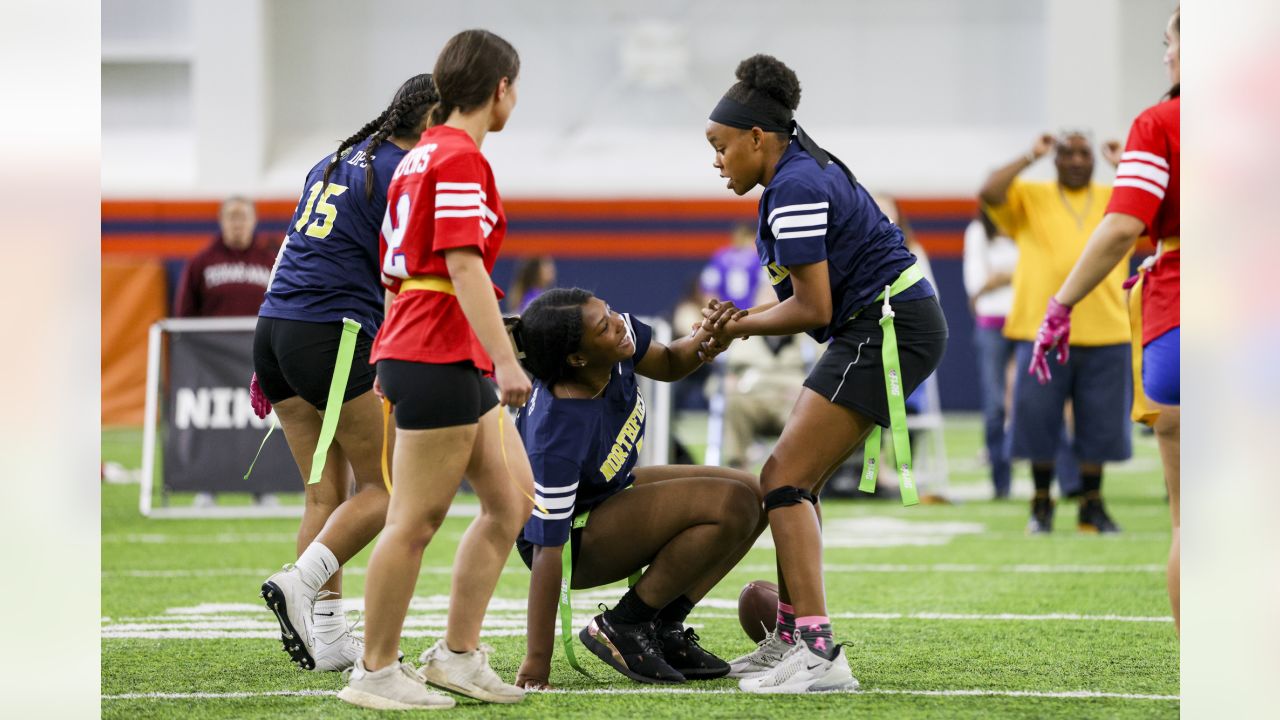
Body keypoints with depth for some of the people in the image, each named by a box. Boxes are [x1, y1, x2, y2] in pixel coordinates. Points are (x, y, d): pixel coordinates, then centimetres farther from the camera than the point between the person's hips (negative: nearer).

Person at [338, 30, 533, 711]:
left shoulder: (421, 155, 17)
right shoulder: (460, 158, -13)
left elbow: (396, 269, 22)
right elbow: (464, 266, -21)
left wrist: (392, 360, 27)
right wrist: (507, 360, -25)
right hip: (439, 359, -10)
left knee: (511, 499, 12)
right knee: (415, 520, -4)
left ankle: (458, 654, 14)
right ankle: (375, 672, 2)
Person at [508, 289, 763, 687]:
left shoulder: (620, 333, -17)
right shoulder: (558, 433, -37)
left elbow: (669, 365, 7)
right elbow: (546, 550, -33)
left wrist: (706, 338, -17)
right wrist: (536, 662, -32)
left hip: (611, 492, 9)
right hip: (572, 538, -9)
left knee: (756, 494, -1)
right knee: (733, 505, -22)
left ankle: (664, 627, 1)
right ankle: (622, 627, -12)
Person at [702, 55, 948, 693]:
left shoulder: (794, 191, -16)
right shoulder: (805, 173, 16)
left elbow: (814, 308, -17)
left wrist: (740, 328, -3)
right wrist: (741, 317, 7)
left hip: (887, 329, -11)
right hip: (877, 327, 11)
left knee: (785, 479, -13)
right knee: (791, 481, 11)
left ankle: (817, 651, -19)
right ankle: (792, 635, 14)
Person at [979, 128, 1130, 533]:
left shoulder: (1116, 199, 12)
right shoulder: (1030, 197, 8)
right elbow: (989, 194, -10)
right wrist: (1031, 157, -5)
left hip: (1105, 332, 1)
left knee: (1099, 424, 5)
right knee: (1038, 420, 1)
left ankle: (1092, 506, 17)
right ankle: (1041, 504, 17)